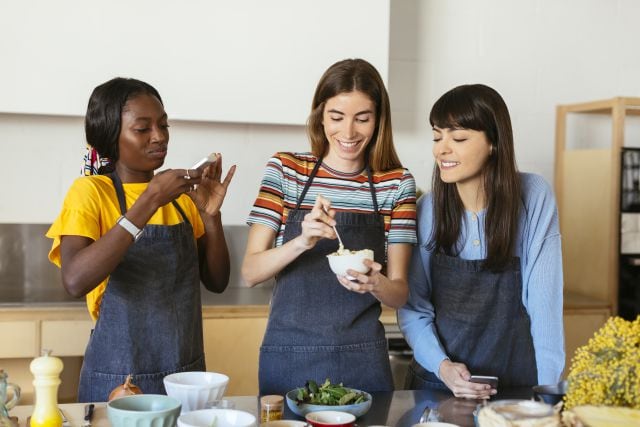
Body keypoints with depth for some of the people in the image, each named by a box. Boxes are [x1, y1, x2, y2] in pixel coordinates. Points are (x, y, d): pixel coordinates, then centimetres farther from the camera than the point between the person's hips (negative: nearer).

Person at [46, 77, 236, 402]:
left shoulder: (181, 193, 6)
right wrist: (149, 202, -28)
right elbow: (75, 281, -26)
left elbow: (216, 282, 6)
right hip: (117, 382, -5)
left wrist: (210, 215, -10)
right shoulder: (91, 191, -9)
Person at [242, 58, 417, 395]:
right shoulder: (284, 169, -1)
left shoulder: (397, 183, 0)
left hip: (362, 358, 1)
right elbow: (250, 272, -5)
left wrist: (375, 283, -23)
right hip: (288, 355, 0)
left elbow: (399, 293, -1)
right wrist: (302, 242, -23)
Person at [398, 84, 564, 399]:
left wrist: (547, 391, -16)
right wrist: (442, 366, -17)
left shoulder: (533, 197, -11)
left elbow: (544, 305, -11)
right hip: (436, 383, 1)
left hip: (517, 385, -1)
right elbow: (413, 308, -3)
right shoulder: (427, 209, -7)